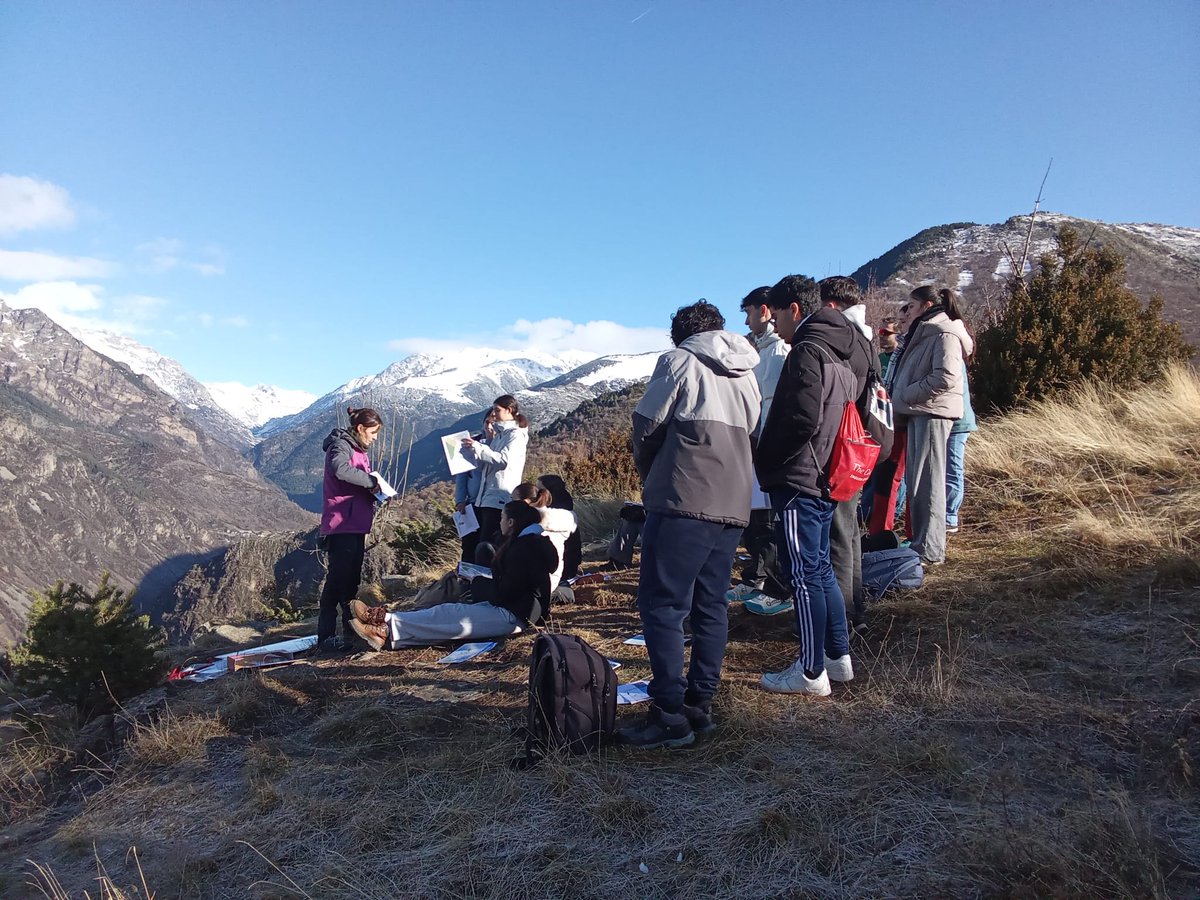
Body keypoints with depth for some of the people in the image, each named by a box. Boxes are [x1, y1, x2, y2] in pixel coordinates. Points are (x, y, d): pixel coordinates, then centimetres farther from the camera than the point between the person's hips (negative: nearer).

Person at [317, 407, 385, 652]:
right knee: (338, 580, -10)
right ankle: (325, 637, -6)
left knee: (352, 580, 13)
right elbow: (339, 469, -30)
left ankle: (351, 631, 20)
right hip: (341, 525, -10)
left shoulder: (359, 450, 22)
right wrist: (371, 480, -20)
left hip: (356, 525, 10)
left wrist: (375, 493, 3)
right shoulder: (341, 445, -8)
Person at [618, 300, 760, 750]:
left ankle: (670, 715, -3)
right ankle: (700, 704, 17)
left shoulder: (679, 360, 0)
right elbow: (747, 433, 18)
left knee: (661, 606, -3)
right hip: (733, 506, 8)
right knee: (710, 606, 11)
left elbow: (646, 425, -3)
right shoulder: (746, 374, 20)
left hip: (683, 503, -7)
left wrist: (648, 474, 15)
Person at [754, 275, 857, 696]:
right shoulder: (838, 353, 16)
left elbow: (803, 421, -24)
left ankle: (812, 673, 6)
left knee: (804, 575, -3)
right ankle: (838, 657, 26)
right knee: (821, 570, 17)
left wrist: (765, 461, -9)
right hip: (823, 481, 10)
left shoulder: (807, 351, -14)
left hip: (797, 482, -10)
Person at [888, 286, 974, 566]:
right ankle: (919, 540, 22)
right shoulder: (925, 331, 19)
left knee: (928, 481, -8)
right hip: (919, 411, 10)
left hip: (933, 412, -10)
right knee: (914, 478, 13)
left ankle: (930, 550, -3)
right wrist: (903, 395, 8)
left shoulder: (944, 333, -11)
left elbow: (945, 377, -21)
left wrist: (907, 394, -14)